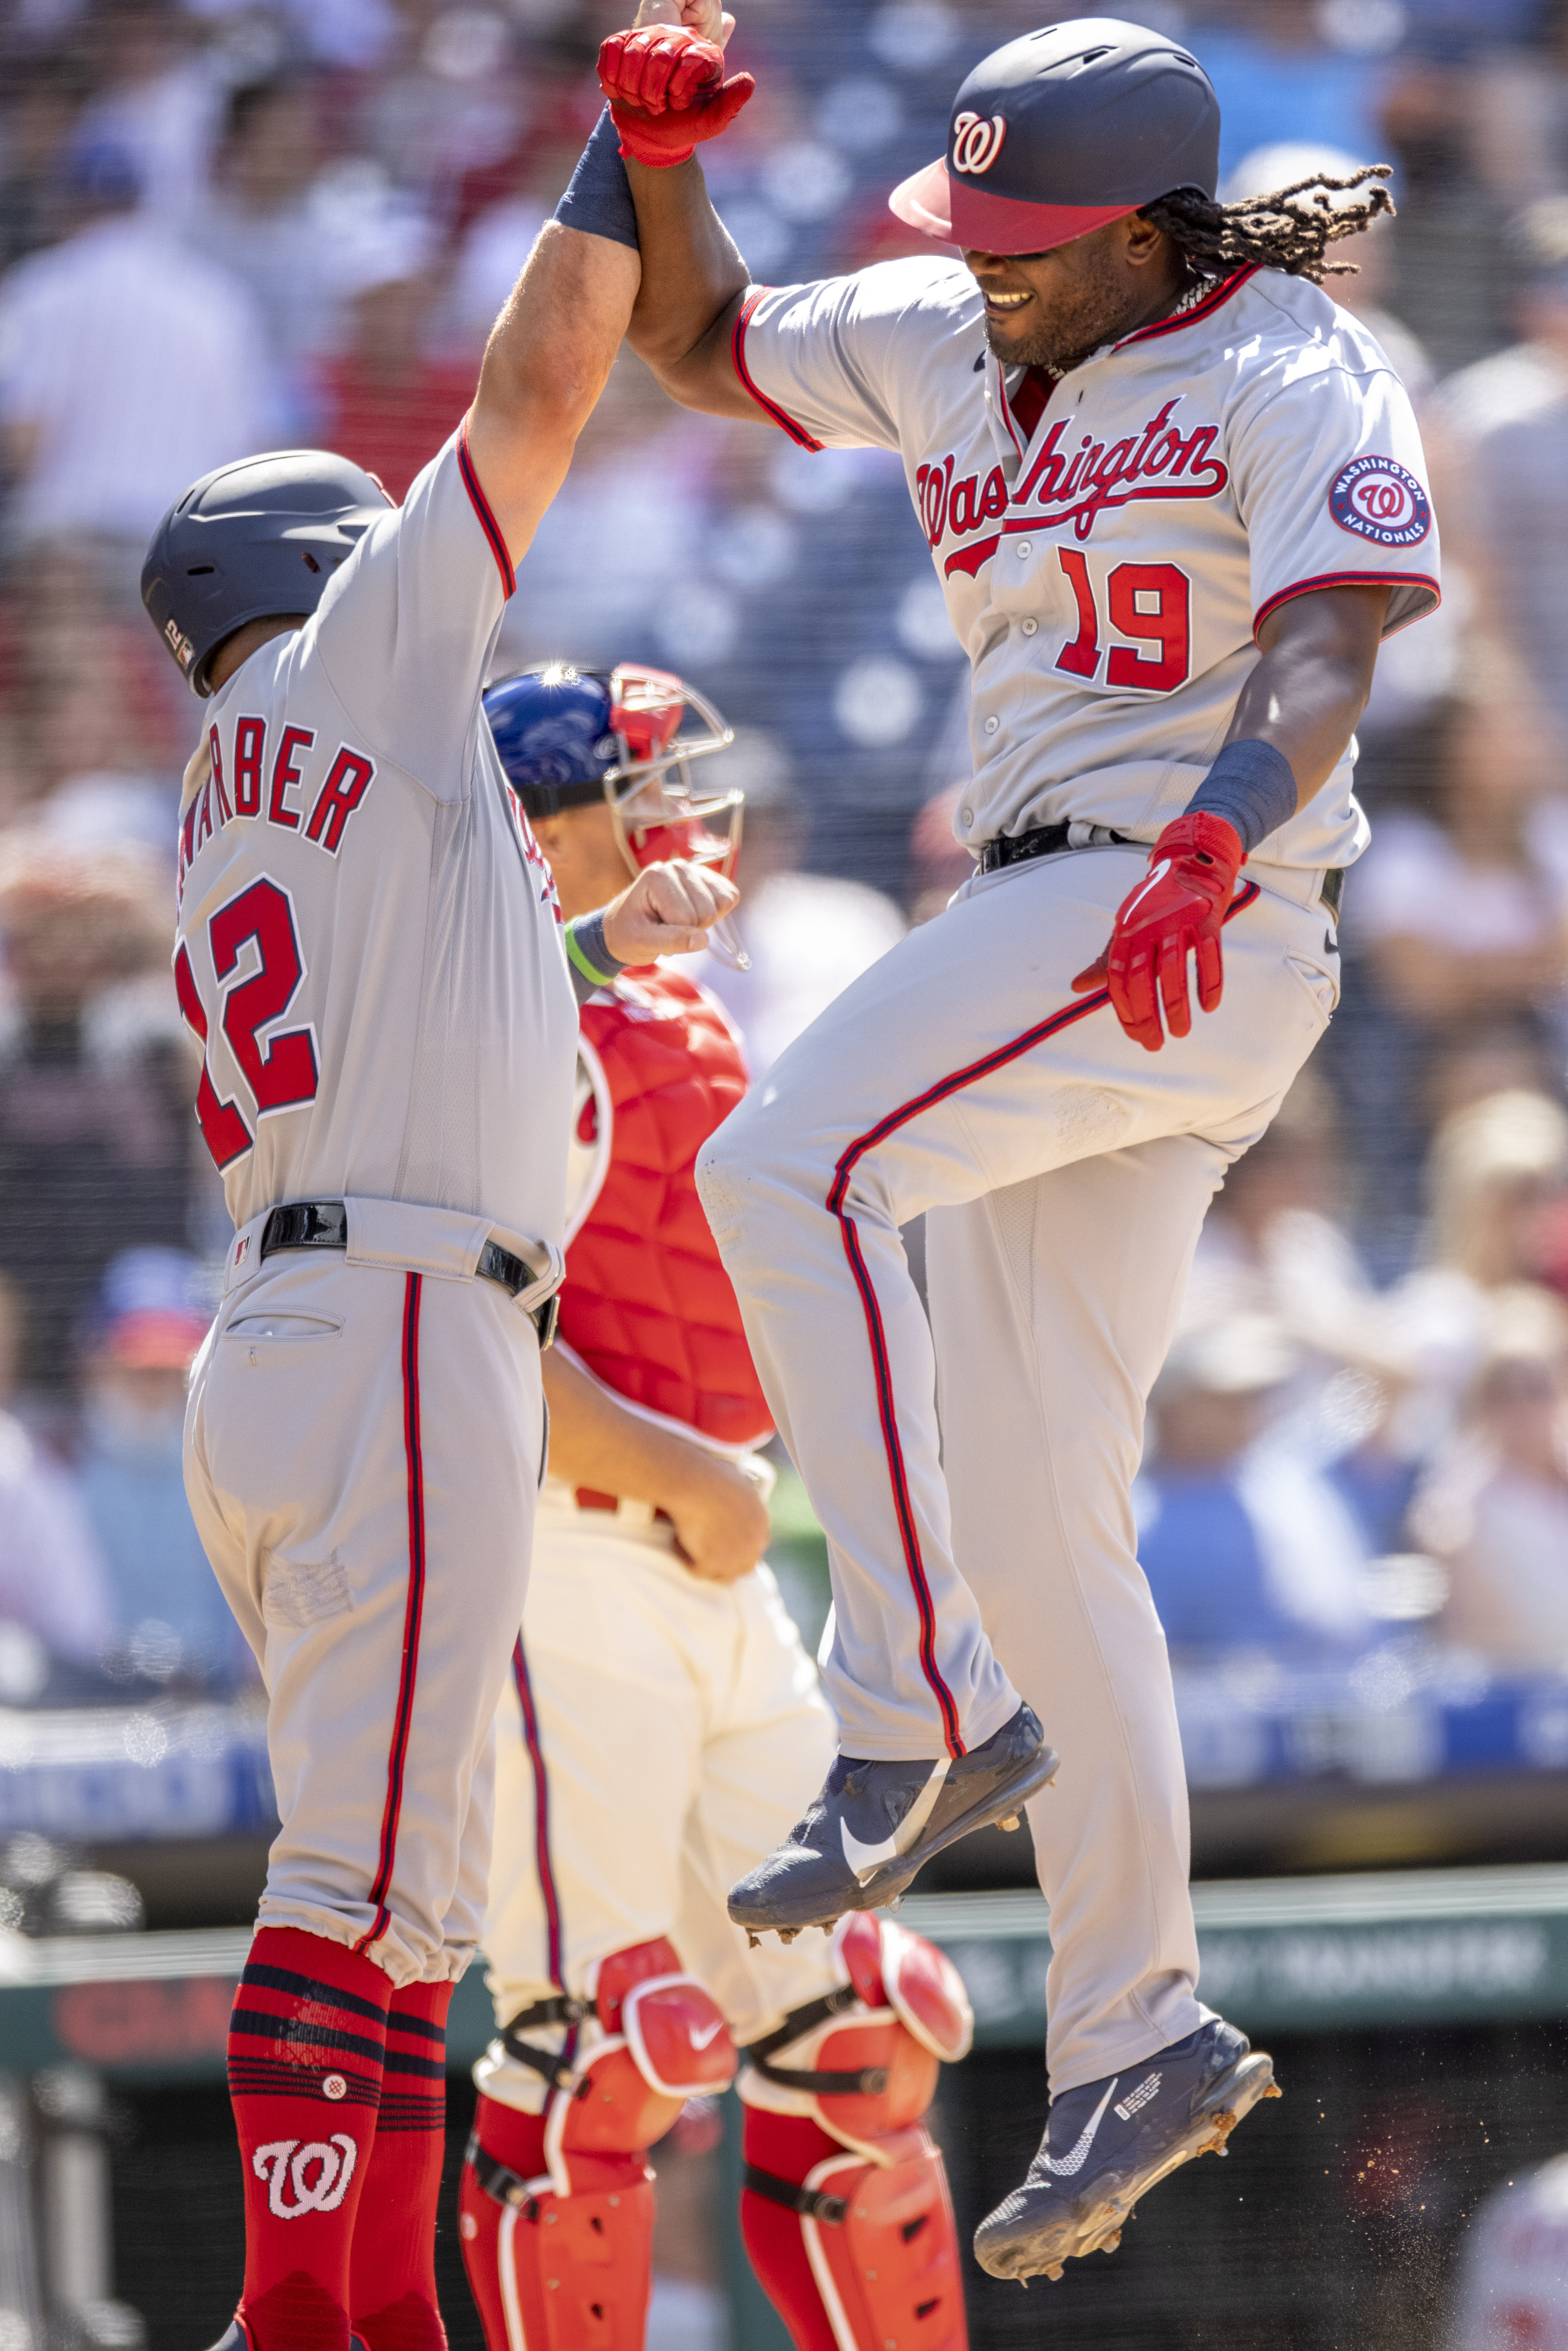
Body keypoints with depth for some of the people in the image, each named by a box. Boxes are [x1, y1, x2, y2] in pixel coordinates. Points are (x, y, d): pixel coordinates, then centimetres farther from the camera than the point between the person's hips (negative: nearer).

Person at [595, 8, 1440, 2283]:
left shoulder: (1290, 373, -8)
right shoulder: (953, 351, 15)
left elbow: (1324, 652, -22)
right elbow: (704, 346, 26)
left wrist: (1212, 840, -41)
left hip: (1208, 934, -9)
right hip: (1049, 941, 9)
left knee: (781, 1169, -26)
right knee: (1029, 1505, 6)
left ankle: (919, 1709, -26)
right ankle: (1138, 2034, 10)